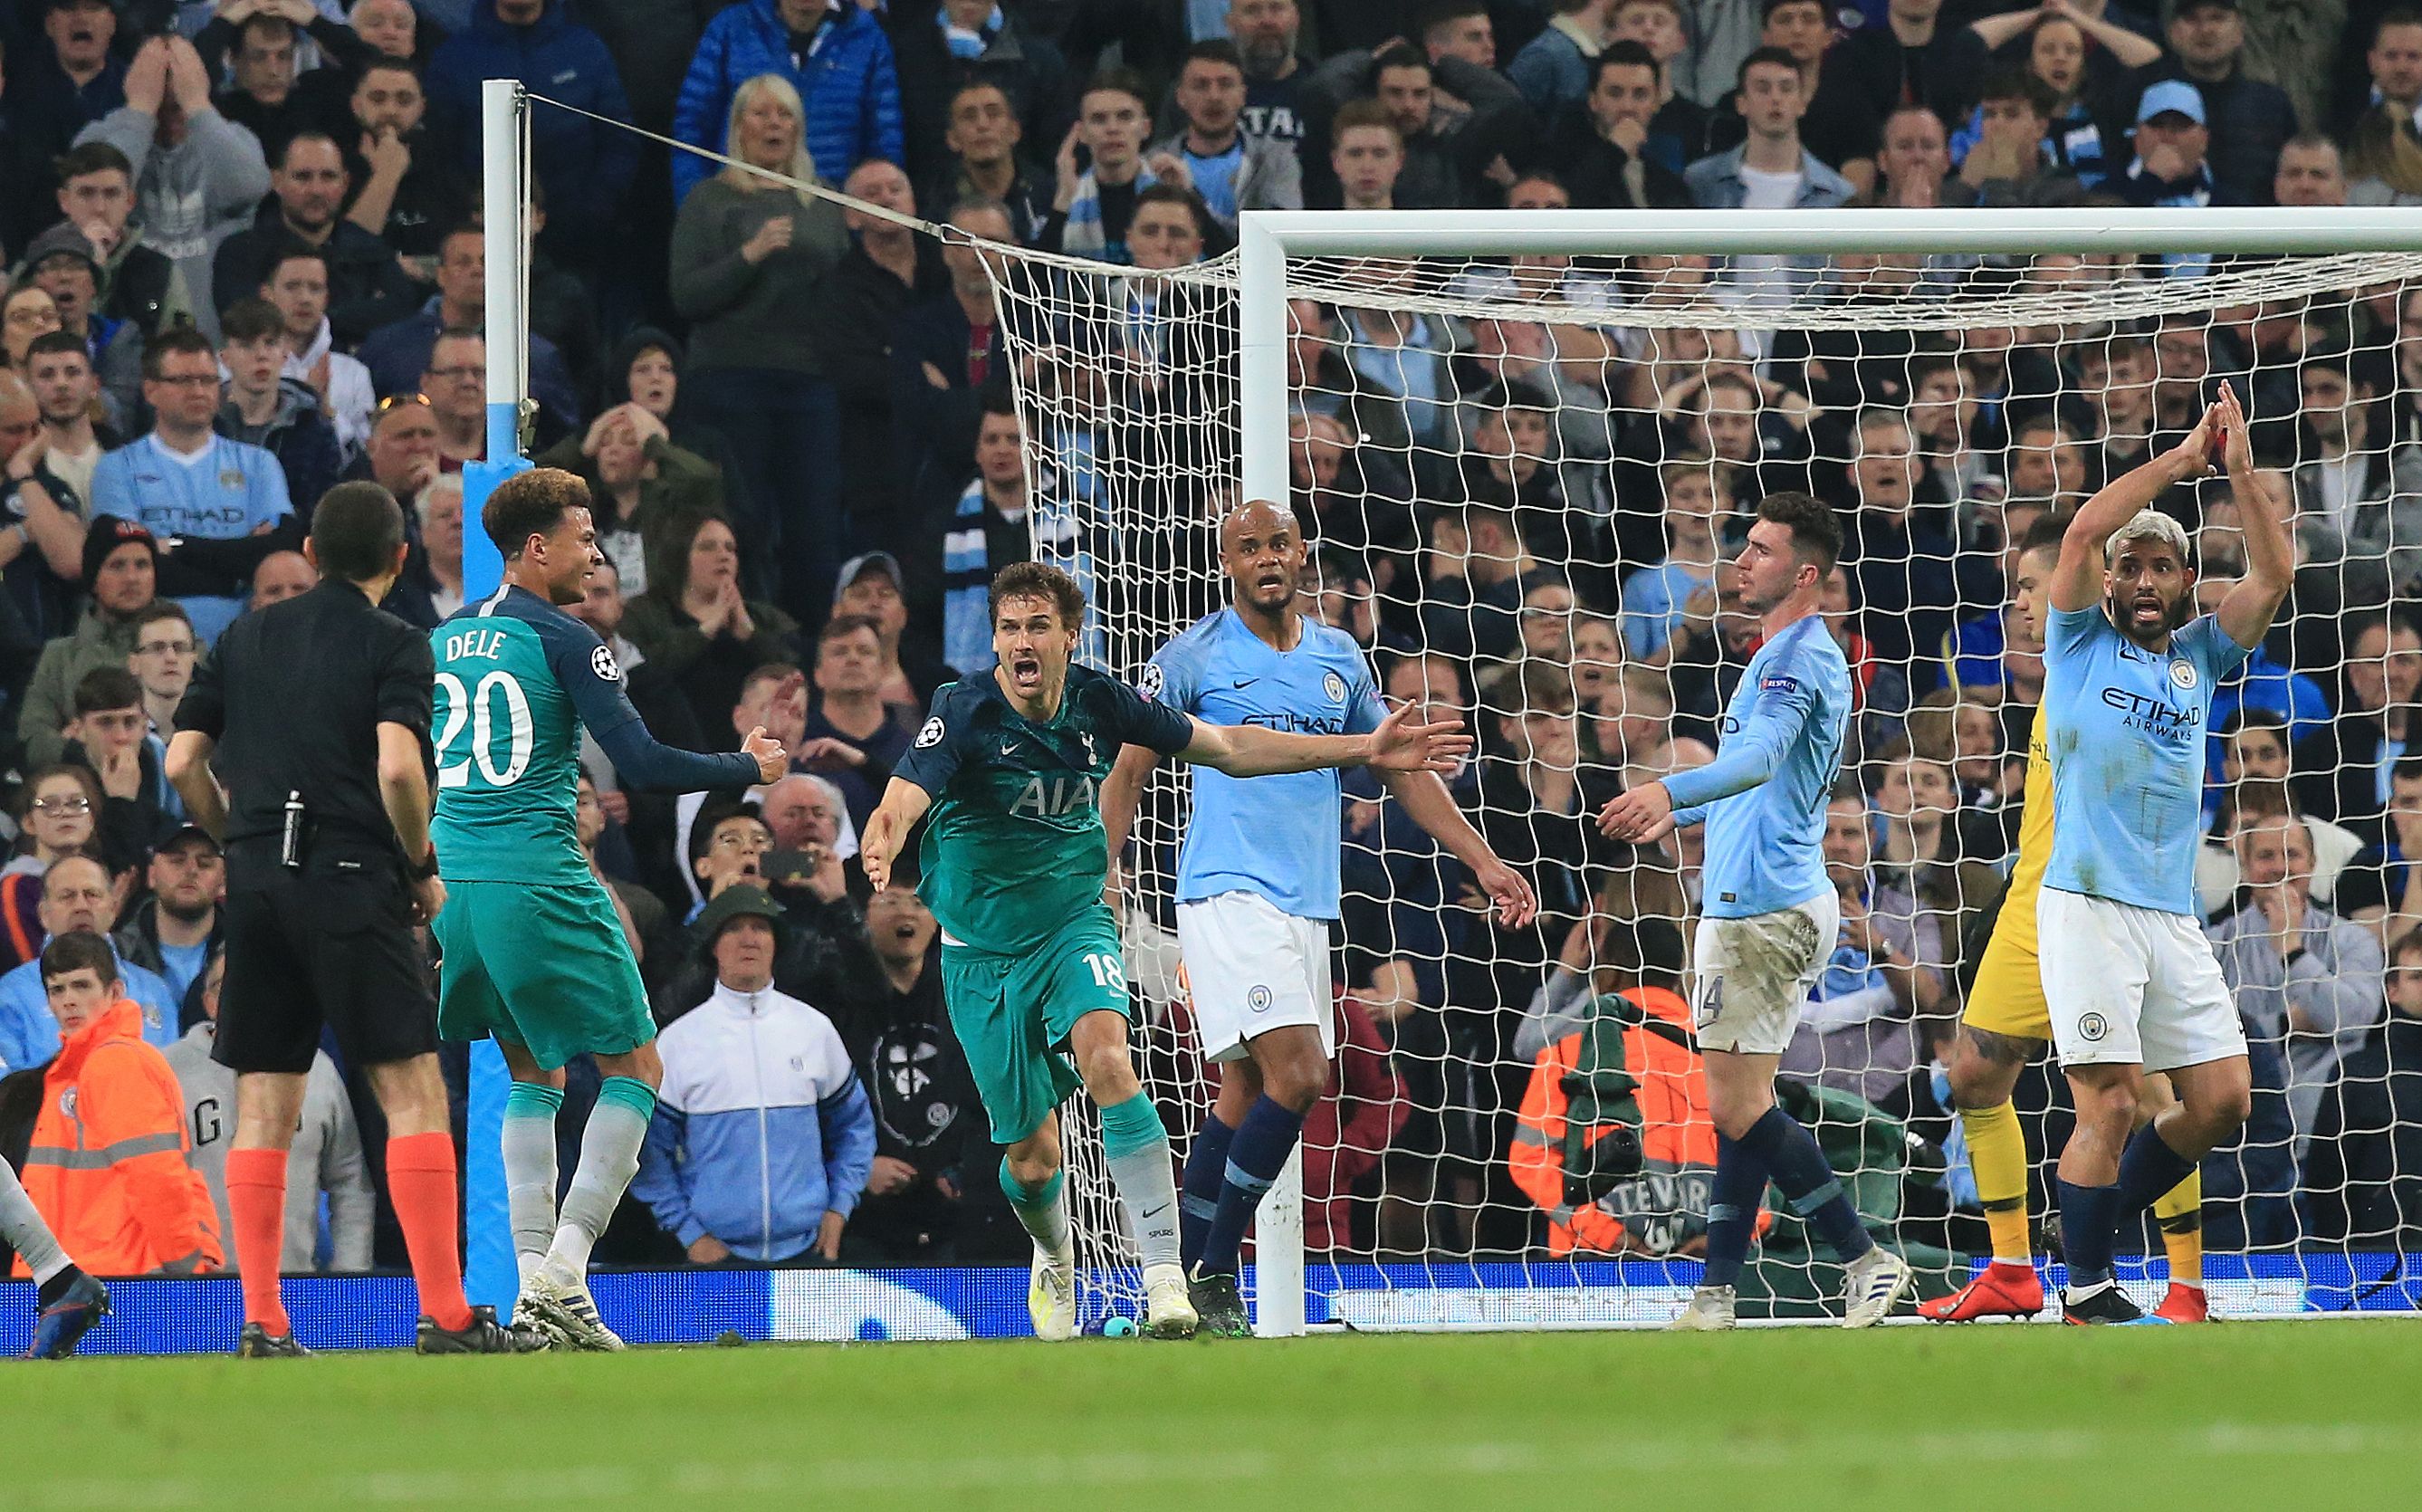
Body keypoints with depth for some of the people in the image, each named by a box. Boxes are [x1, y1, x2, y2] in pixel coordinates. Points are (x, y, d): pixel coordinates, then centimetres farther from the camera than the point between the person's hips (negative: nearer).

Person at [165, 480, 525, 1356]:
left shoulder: (248, 638, 13)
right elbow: (397, 766, -16)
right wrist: (423, 868, -2)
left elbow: (183, 764, 10)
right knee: (414, 1090, -4)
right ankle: (444, 1315, -10)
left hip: (258, 886, 5)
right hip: (354, 881, -5)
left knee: (264, 1104, 7)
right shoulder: (395, 646, -1)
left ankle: (261, 1319, 4)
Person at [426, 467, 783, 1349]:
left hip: (451, 881, 7)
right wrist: (747, 769, 2)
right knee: (634, 1067, 4)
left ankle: (536, 1282, 8)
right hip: (540, 884, -7)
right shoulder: (561, 641, -7)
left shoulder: (442, 642, 13)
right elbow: (642, 766, -12)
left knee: (535, 1075, 18)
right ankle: (562, 1273, -8)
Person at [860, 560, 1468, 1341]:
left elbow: (1226, 747, 5)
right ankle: (1055, 1262, 42)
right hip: (984, 950, -1)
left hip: (1074, 922, 1)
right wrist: (881, 843, -61)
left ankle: (1163, 1270, -32)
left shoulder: (1098, 703, -8)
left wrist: (1364, 750, 1)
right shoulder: (965, 714, -19)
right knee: (1032, 1154, 5)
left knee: (1105, 1058, -30)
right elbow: (903, 800, -35)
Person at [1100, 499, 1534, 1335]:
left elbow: (1401, 768, 21)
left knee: (1246, 1094, 5)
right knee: (1296, 1075, -19)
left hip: (1307, 905, 6)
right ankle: (1213, 1274, -11)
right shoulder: (1193, 657, -1)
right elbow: (1130, 772, 2)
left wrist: (1483, 860, 16)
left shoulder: (1339, 658, 14)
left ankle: (1186, 1276, 12)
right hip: (1228, 891, -6)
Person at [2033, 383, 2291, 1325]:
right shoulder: (2082, 644, 8)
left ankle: (2097, 1220, 19)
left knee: (2222, 1098, 0)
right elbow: (2084, 533, -6)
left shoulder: (2200, 656, 18)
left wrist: (2241, 470, 1)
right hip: (2087, 907, -5)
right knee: (2112, 1099, -11)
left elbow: (2274, 574, 8)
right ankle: (2084, 1287, 0)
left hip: (2175, 919, 5)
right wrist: (2182, 460, 0)